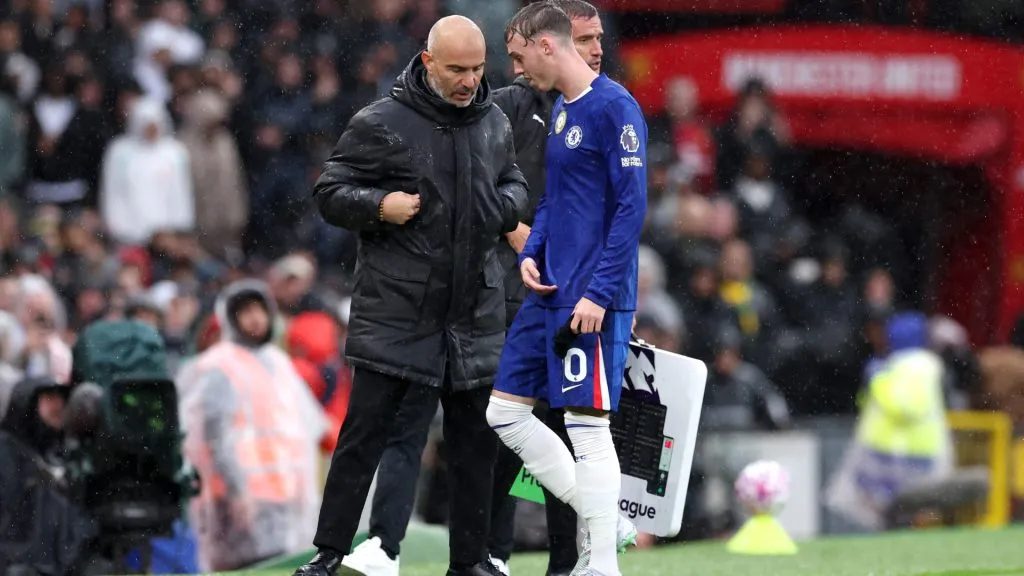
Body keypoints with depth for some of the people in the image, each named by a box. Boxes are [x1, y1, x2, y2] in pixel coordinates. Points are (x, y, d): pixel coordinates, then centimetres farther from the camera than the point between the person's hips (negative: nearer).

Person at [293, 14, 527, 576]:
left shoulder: (495, 124, 8)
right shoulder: (381, 124, -7)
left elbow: (513, 183, 25)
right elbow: (330, 191, -2)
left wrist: (505, 205, 2)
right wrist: (379, 206, -19)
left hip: (475, 316, 5)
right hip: (396, 313, -5)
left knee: (476, 440, 9)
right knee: (364, 433, -3)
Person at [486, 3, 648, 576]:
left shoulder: (614, 108, -13)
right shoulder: (560, 110, 15)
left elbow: (632, 206, -17)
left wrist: (600, 293, -20)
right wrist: (531, 254, 7)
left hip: (592, 299, -10)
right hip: (549, 293, 10)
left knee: (587, 425, -8)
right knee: (506, 412, 9)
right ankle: (600, 521, 16)